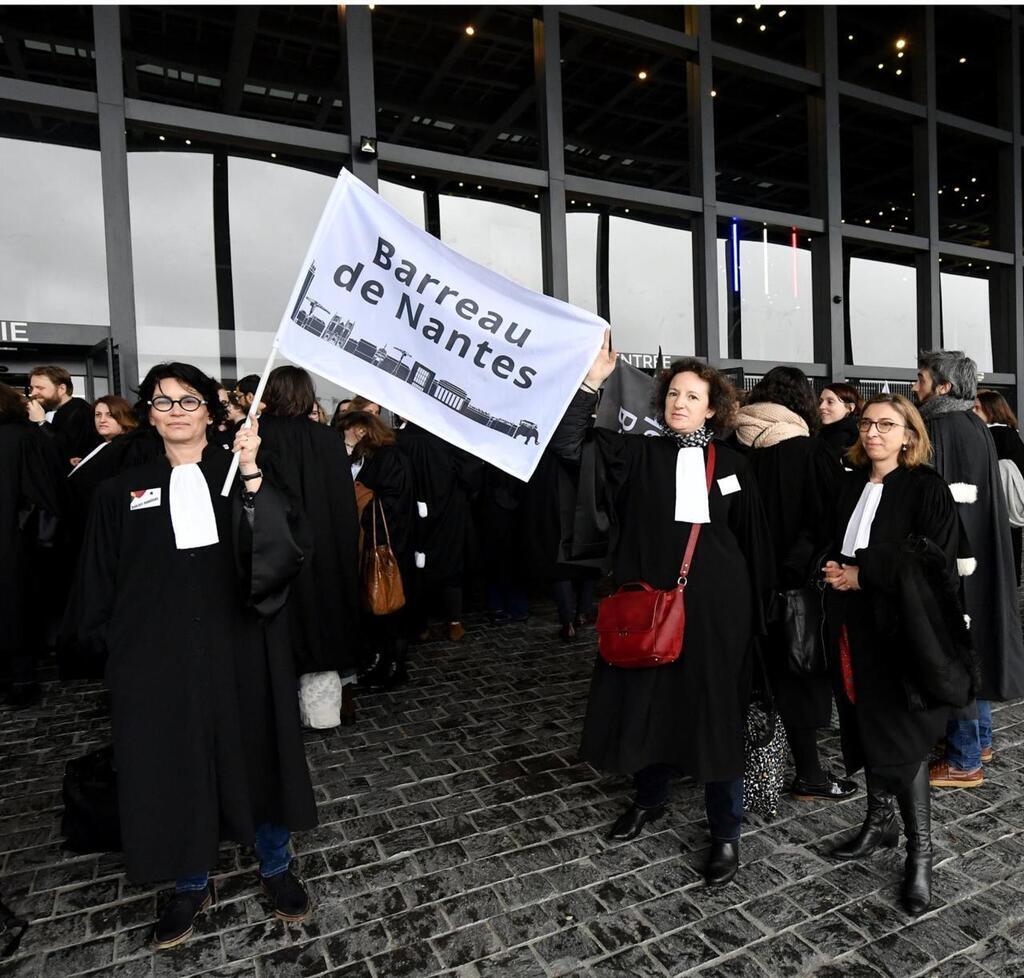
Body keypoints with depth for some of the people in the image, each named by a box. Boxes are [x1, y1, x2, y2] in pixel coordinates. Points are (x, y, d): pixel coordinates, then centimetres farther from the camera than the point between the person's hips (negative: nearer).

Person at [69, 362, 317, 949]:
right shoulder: (124, 491, 5)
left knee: (257, 754, 10)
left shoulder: (242, 474, 0)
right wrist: (115, 646, 4)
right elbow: (102, 582, 10)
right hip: (160, 659, 2)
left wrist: (252, 476, -24)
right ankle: (193, 884, 36)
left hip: (242, 649, -1)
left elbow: (289, 547, -15)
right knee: (173, 765, 11)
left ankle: (277, 867, 34)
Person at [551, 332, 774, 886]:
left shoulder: (731, 465, 5)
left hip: (714, 608, 0)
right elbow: (568, 443, -10)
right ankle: (649, 798, 39)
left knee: (715, 710, 6)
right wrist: (591, 382, -20)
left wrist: (753, 612, 5)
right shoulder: (638, 455, 2)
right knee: (644, 701, 12)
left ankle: (726, 831, 24)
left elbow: (754, 543, 8)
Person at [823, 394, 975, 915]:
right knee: (867, 727, 14)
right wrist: (834, 570, -1)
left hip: (901, 626, -5)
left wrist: (862, 573, -14)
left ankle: (920, 850, 15)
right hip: (854, 626, 6)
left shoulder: (926, 487, -6)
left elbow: (933, 557, -15)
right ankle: (879, 821, 32)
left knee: (901, 736, -1)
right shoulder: (850, 486, 11)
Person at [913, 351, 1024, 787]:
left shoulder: (942, 429, -17)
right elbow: (988, 502, 15)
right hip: (980, 556, 10)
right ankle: (979, 738, 34)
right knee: (975, 644, 19)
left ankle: (964, 761, 11)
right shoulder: (976, 427, 10)